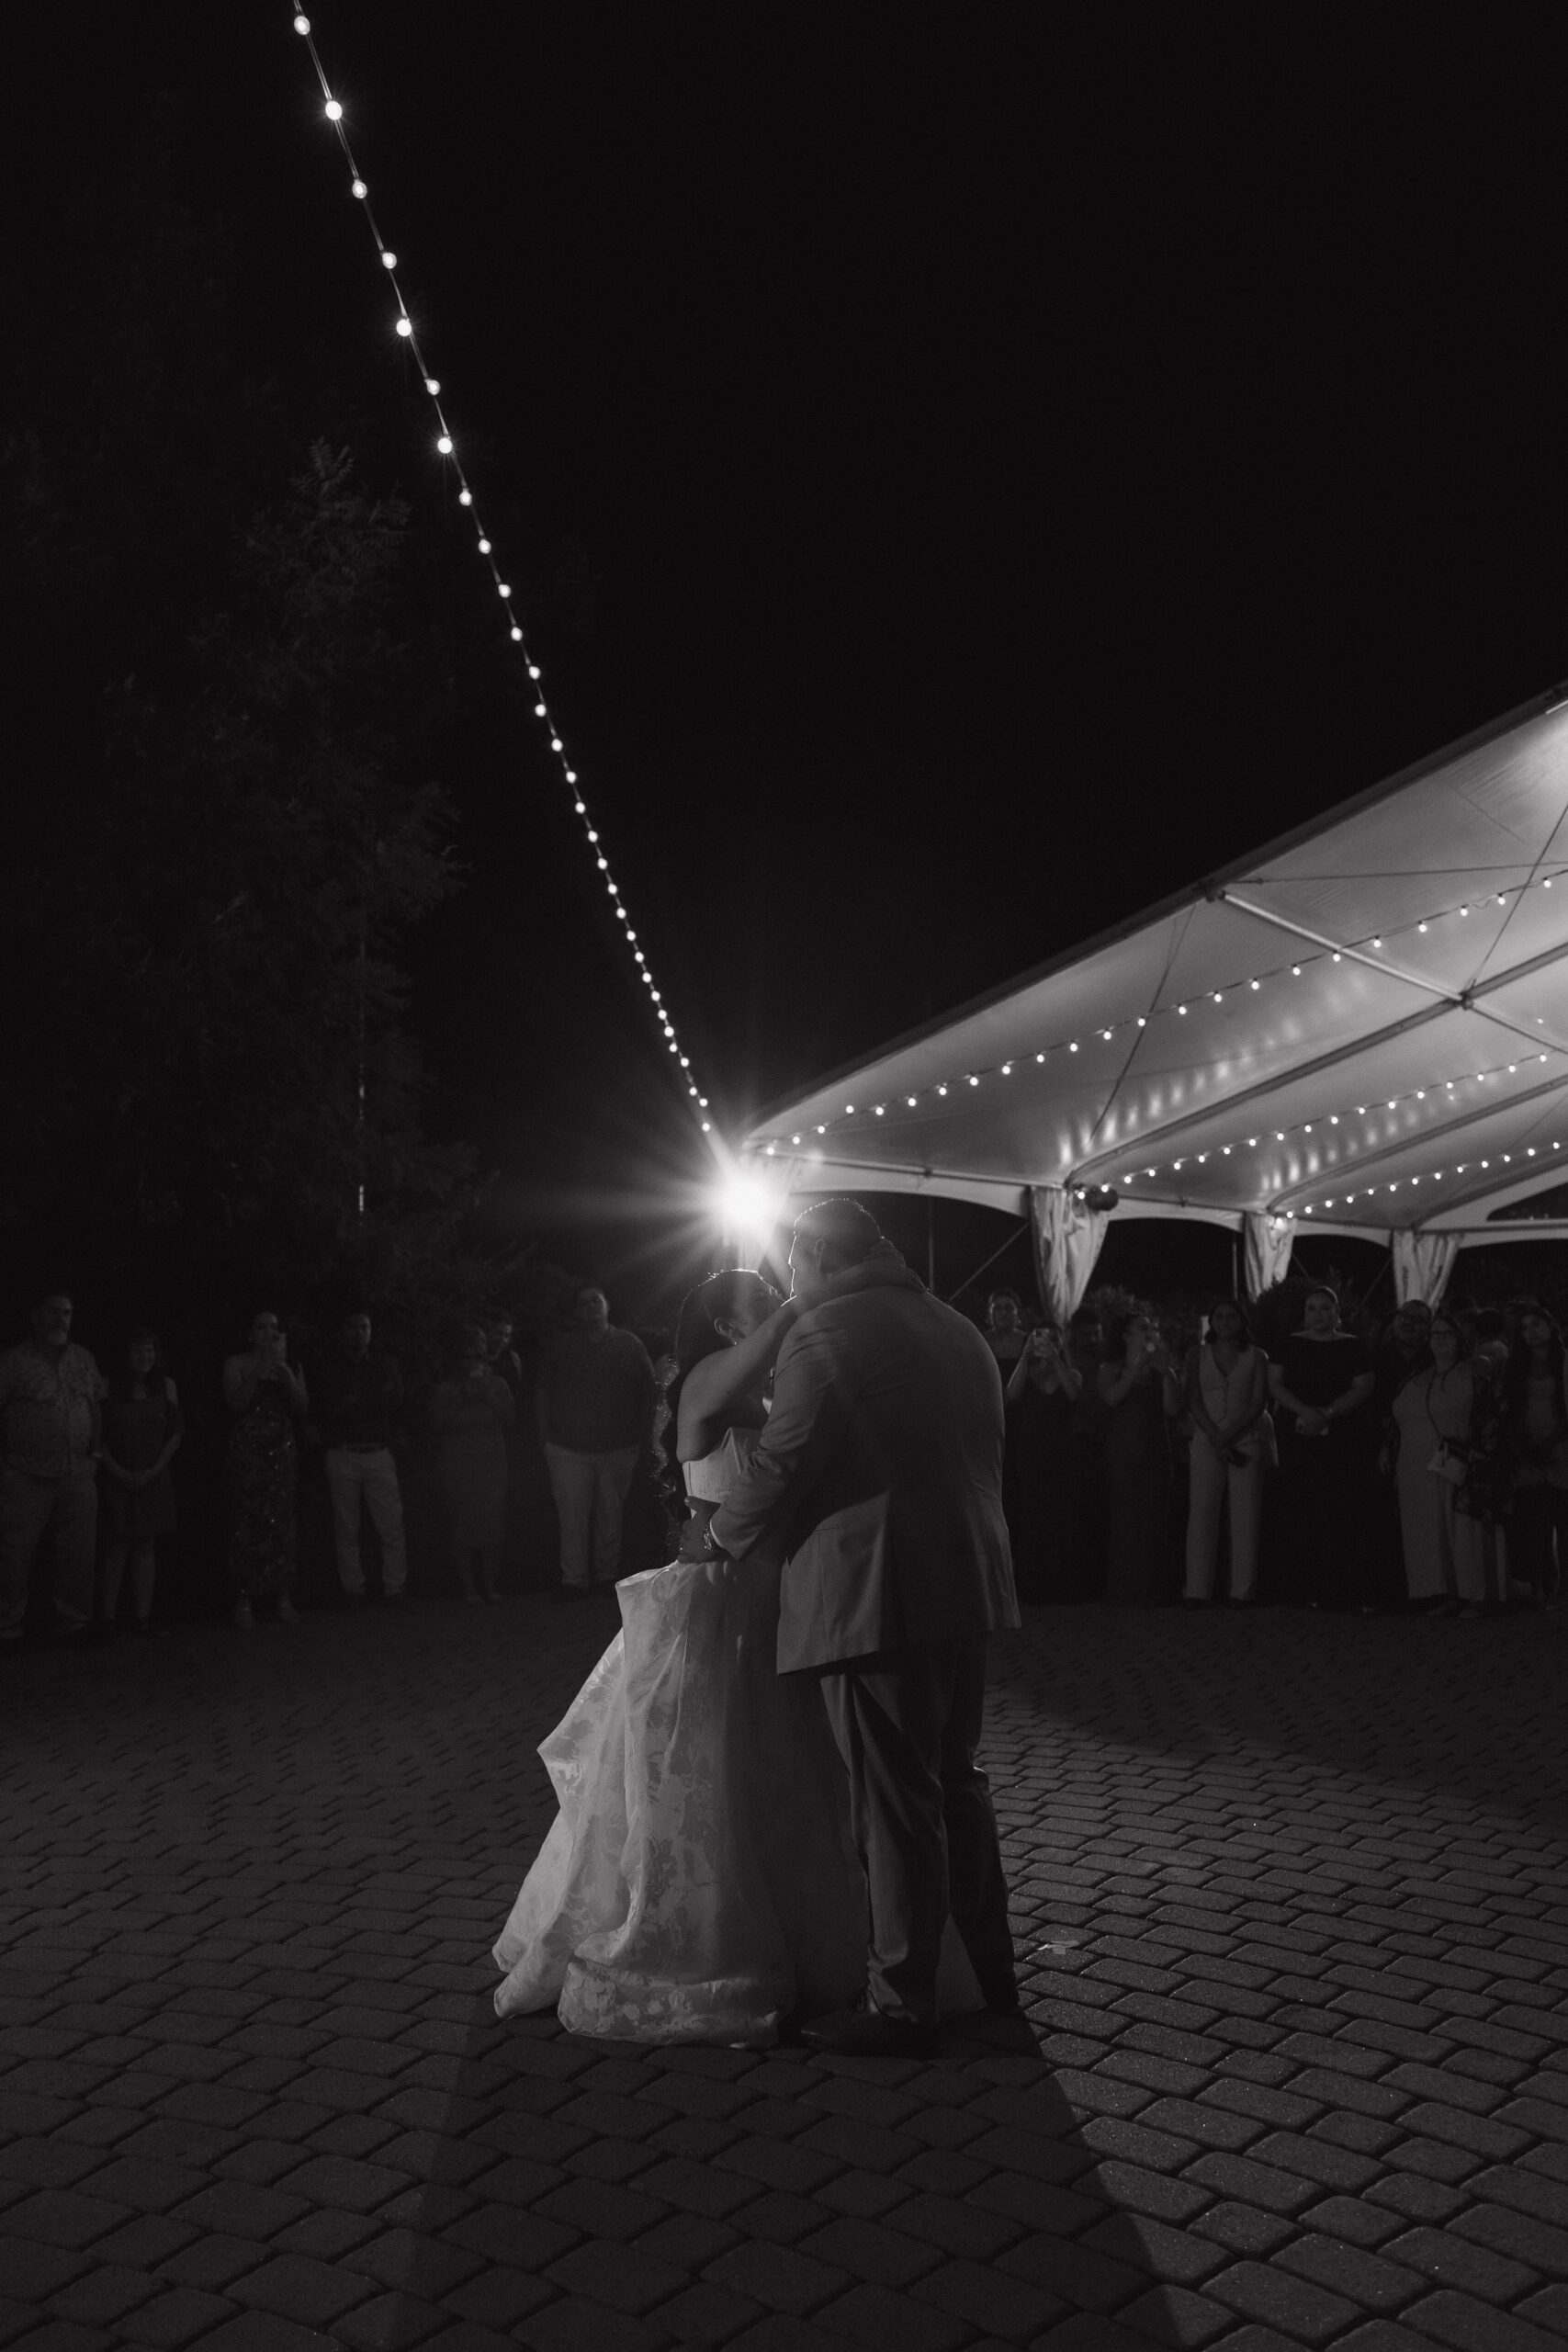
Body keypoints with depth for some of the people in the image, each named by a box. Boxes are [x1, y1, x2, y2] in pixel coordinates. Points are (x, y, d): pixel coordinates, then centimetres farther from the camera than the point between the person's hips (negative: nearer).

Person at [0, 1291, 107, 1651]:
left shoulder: (82, 1359, 13)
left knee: (78, 1554, 6)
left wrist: (94, 1450, 15)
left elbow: (97, 1404, 21)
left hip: (77, 1476, 4)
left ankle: (73, 1624, 15)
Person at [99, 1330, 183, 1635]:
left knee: (146, 1545, 3)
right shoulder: (111, 1388, 0)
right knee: (117, 1545, -4)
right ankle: (108, 1615, 0)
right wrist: (117, 1471, -9)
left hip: (154, 1480, 2)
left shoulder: (166, 1386, 5)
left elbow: (176, 1433, 4)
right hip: (117, 1479, -2)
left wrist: (154, 1470, -5)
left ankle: (142, 1615, 5)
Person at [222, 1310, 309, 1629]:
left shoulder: (291, 1366, 13)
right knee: (247, 1522, -7)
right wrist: (259, 1372, -13)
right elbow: (236, 1405, -7)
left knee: (283, 1522, -1)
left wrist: (285, 1372, -7)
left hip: (282, 1451, 3)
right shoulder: (237, 1364, 5)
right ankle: (244, 1600, -4)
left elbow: (302, 1409, 3)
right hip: (247, 1449, -3)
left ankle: (283, 1597, 3)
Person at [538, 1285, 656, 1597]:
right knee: (572, 1515, -4)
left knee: (611, 1515, 7)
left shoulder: (630, 1345, 5)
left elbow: (647, 1393, 7)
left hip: (619, 1449, 1)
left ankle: (607, 1574, 18)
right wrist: (545, 1440, 3)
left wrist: (642, 1439, 2)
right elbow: (544, 1393, 8)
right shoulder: (559, 1346, 5)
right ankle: (574, 1579, 3)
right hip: (569, 1449, -1)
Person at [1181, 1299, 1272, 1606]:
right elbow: (1193, 1400, 3)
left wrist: (1228, 1434, -13)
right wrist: (1215, 1436, -10)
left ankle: (1242, 1589, 0)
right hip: (1206, 1441, 1)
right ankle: (1198, 1589, -3)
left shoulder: (1256, 1357, 7)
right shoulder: (1198, 1355, 11)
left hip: (1247, 1440, -1)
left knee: (1245, 1515, -4)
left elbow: (1259, 1403, -2)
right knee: (1202, 1513, -4)